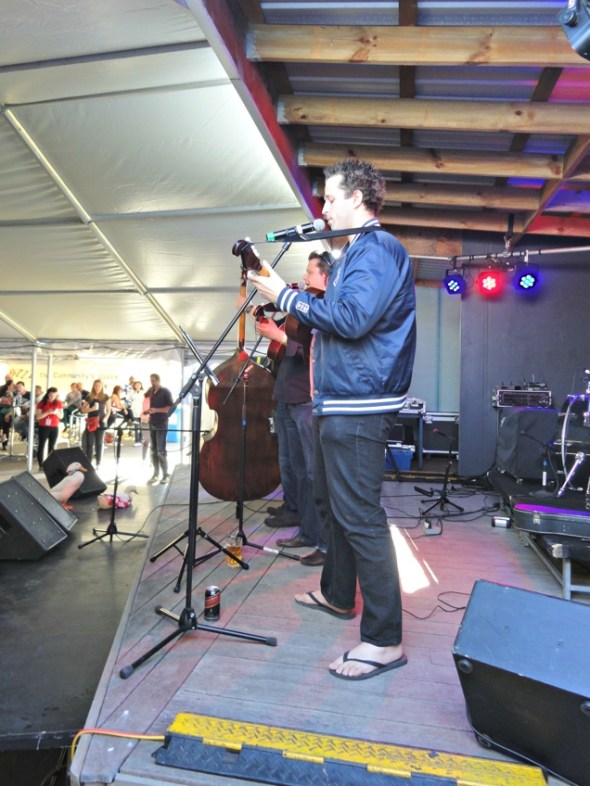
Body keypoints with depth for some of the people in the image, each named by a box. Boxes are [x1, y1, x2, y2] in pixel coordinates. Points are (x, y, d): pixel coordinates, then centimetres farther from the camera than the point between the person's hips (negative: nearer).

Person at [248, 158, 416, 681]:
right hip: (337, 402, 11)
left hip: (358, 407, -11)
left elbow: (352, 319, -25)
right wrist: (287, 297, 14)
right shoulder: (358, 251, 22)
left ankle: (384, 640, 4)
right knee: (332, 502, 20)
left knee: (360, 518, -8)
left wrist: (287, 296, -16)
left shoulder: (378, 248, -11)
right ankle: (338, 595, 38)